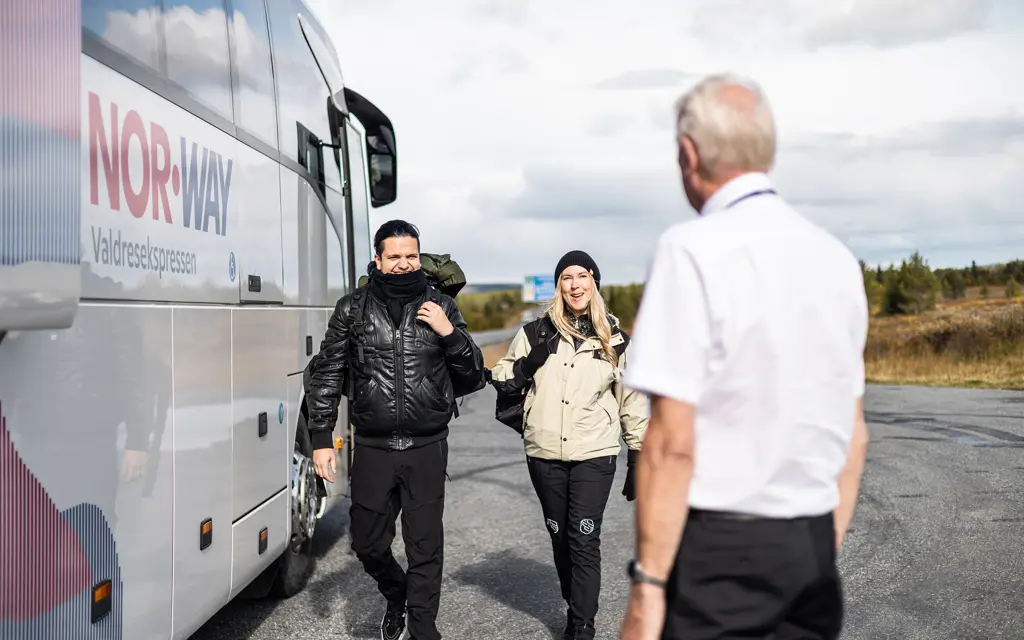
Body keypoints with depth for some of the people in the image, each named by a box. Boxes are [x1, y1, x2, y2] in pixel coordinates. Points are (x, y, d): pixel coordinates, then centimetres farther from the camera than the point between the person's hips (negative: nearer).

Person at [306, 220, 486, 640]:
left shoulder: (442, 308, 5)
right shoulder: (352, 309, 3)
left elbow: (473, 376, 6)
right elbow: (326, 376, 7)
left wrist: (449, 333, -10)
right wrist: (321, 439, 2)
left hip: (427, 448, -1)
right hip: (373, 448, 1)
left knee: (425, 549, 3)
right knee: (367, 544, 11)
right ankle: (396, 596, 41)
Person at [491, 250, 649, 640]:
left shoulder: (614, 338, 3)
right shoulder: (537, 331, 4)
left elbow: (632, 401, 7)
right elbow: (502, 379, 10)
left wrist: (638, 459, 6)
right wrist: (526, 366, -12)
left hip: (593, 455, -2)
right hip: (544, 455, 2)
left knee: (585, 540, -8)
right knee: (560, 537, 13)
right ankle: (575, 608, 31)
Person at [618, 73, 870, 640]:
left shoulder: (693, 252, -14)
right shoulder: (836, 257, 7)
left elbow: (672, 443, -18)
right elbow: (854, 435, 12)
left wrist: (646, 591, -12)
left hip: (719, 548, -6)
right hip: (813, 547, 7)